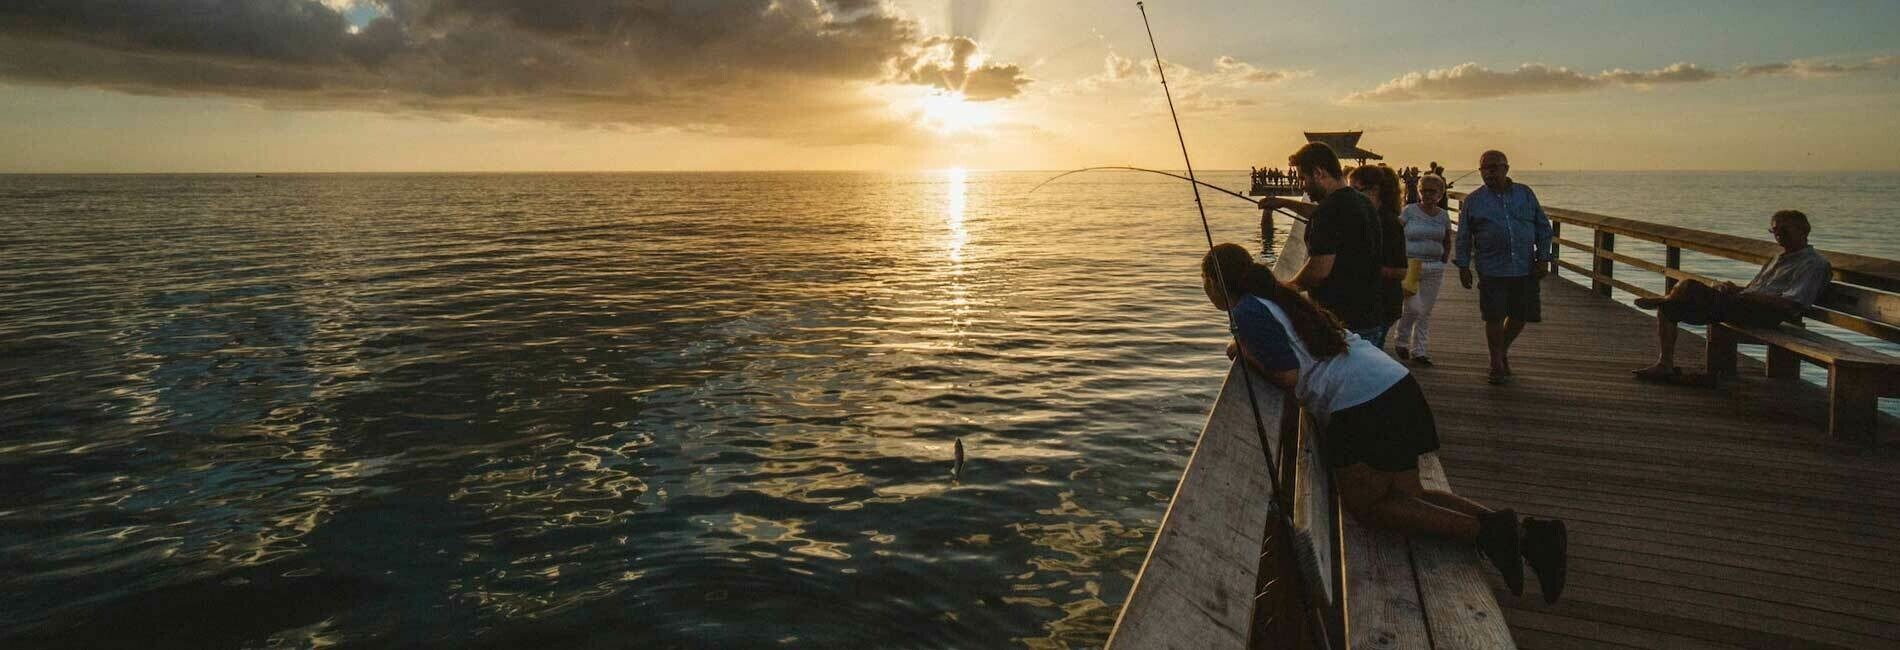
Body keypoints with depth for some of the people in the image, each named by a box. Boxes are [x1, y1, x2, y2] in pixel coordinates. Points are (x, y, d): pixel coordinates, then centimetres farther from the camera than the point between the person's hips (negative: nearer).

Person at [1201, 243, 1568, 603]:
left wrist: (1246, 355, 0)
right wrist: (1250, 348, 15)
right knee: (1407, 496, 11)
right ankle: (1526, 533, 3)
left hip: (1362, 405, -10)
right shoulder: (1277, 297, 22)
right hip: (1395, 386, 10)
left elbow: (1289, 378, -14)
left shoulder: (1248, 312, -8)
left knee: (1365, 505, -2)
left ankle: (1485, 531, -10)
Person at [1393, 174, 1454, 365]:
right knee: (1414, 307, -12)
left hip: (1434, 269, 4)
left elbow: (1447, 243, 19)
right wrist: (1402, 261, -11)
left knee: (1426, 311, 6)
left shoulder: (1443, 215, 8)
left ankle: (1418, 351, 15)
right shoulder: (1409, 211, -4)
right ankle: (1401, 340, 14)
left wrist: (1442, 263, 10)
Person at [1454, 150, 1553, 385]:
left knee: (1520, 317, 9)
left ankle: (1502, 350, 35)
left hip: (1526, 269, 2)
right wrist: (1463, 267, 1)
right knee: (1494, 318, -2)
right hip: (1492, 271, -2)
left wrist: (1543, 258, 2)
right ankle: (1497, 365, 14)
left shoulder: (1525, 194, 8)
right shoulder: (1472, 201, 4)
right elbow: (1463, 237, 6)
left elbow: (1543, 228, 11)